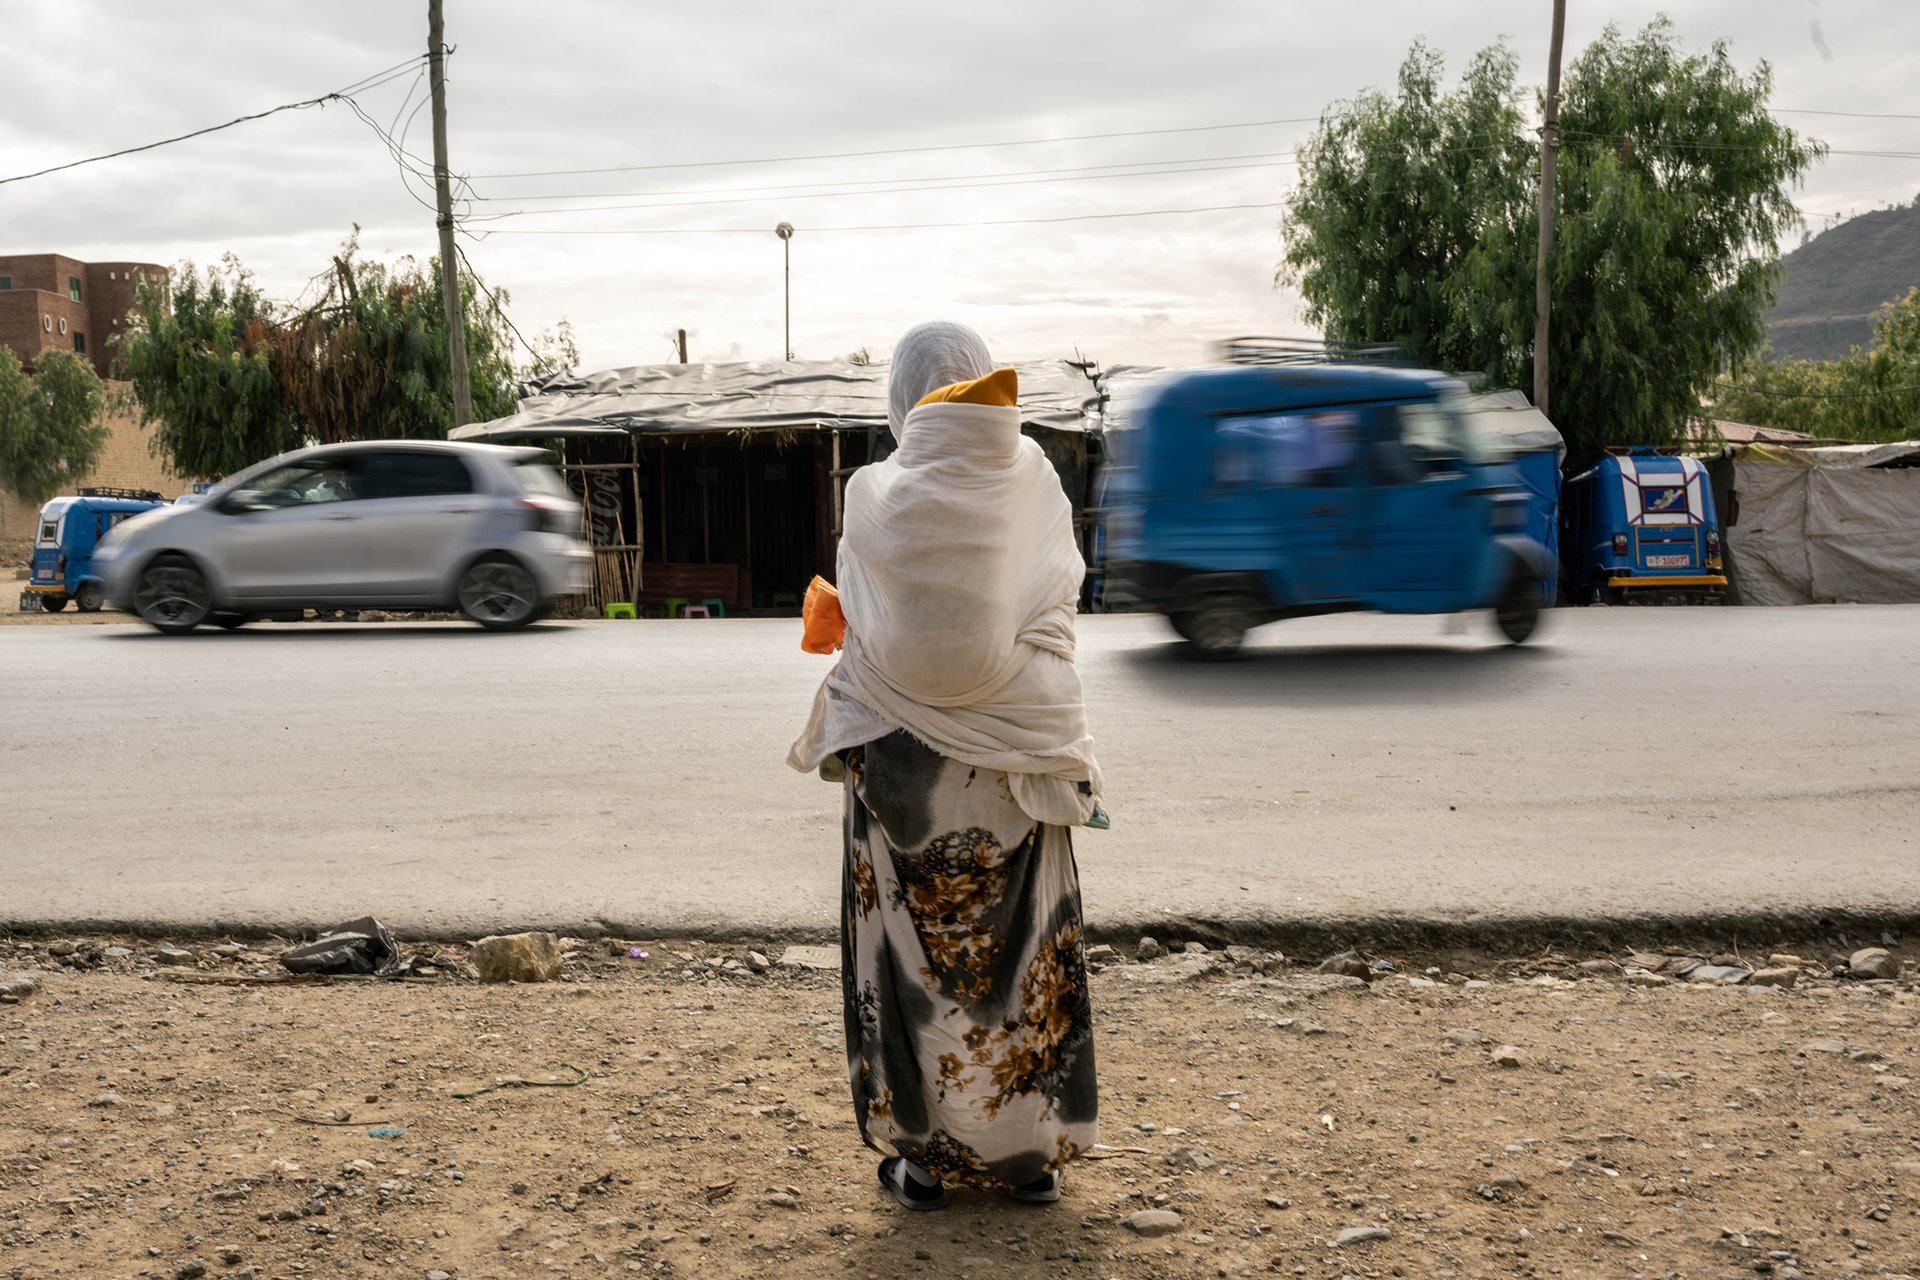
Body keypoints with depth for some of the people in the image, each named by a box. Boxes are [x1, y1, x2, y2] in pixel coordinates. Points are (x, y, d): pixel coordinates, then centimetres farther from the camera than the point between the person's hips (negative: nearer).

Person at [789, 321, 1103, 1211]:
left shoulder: (874, 495, -8)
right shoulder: (1033, 484, -3)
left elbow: (859, 626, 0)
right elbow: (1057, 607, 3)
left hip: (905, 754, -1)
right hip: (1015, 756, 2)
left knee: (916, 948, 9)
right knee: (1021, 947, 12)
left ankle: (926, 1155, 16)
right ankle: (1033, 1150, 20)